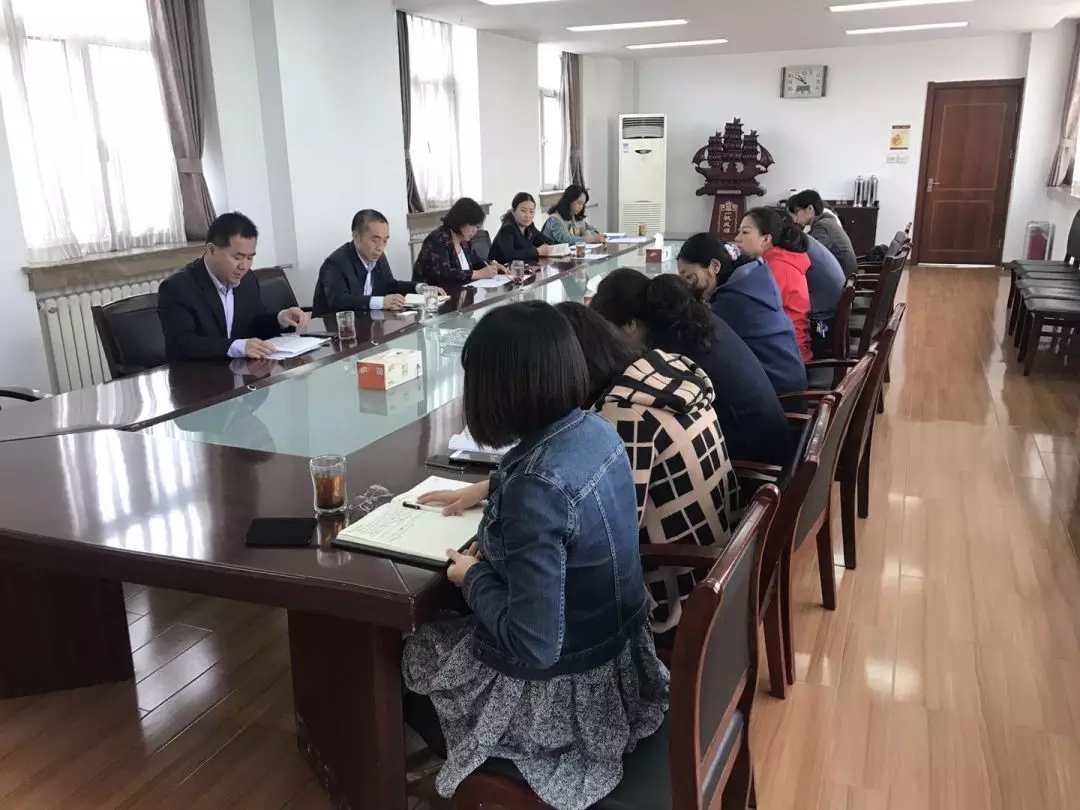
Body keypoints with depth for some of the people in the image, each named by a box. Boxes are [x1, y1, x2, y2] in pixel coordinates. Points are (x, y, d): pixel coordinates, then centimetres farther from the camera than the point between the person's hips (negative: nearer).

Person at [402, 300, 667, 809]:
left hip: (565, 689, -7)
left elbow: (532, 646, -31)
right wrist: (488, 491, 15)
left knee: (409, 653, 18)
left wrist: (472, 577, -16)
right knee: (443, 624, 27)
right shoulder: (596, 429, -8)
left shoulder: (535, 488, -34)